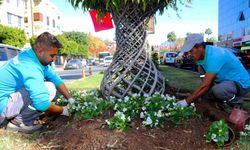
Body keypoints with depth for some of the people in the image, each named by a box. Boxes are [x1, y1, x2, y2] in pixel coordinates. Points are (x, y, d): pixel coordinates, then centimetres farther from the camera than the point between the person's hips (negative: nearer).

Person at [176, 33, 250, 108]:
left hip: (240, 83, -9)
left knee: (217, 90, -36)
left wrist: (187, 101, -26)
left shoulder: (214, 56, -31)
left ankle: (236, 100, -5)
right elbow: (207, 81, 6)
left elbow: (205, 86, -33)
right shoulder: (203, 55, -3)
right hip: (225, 80, 9)